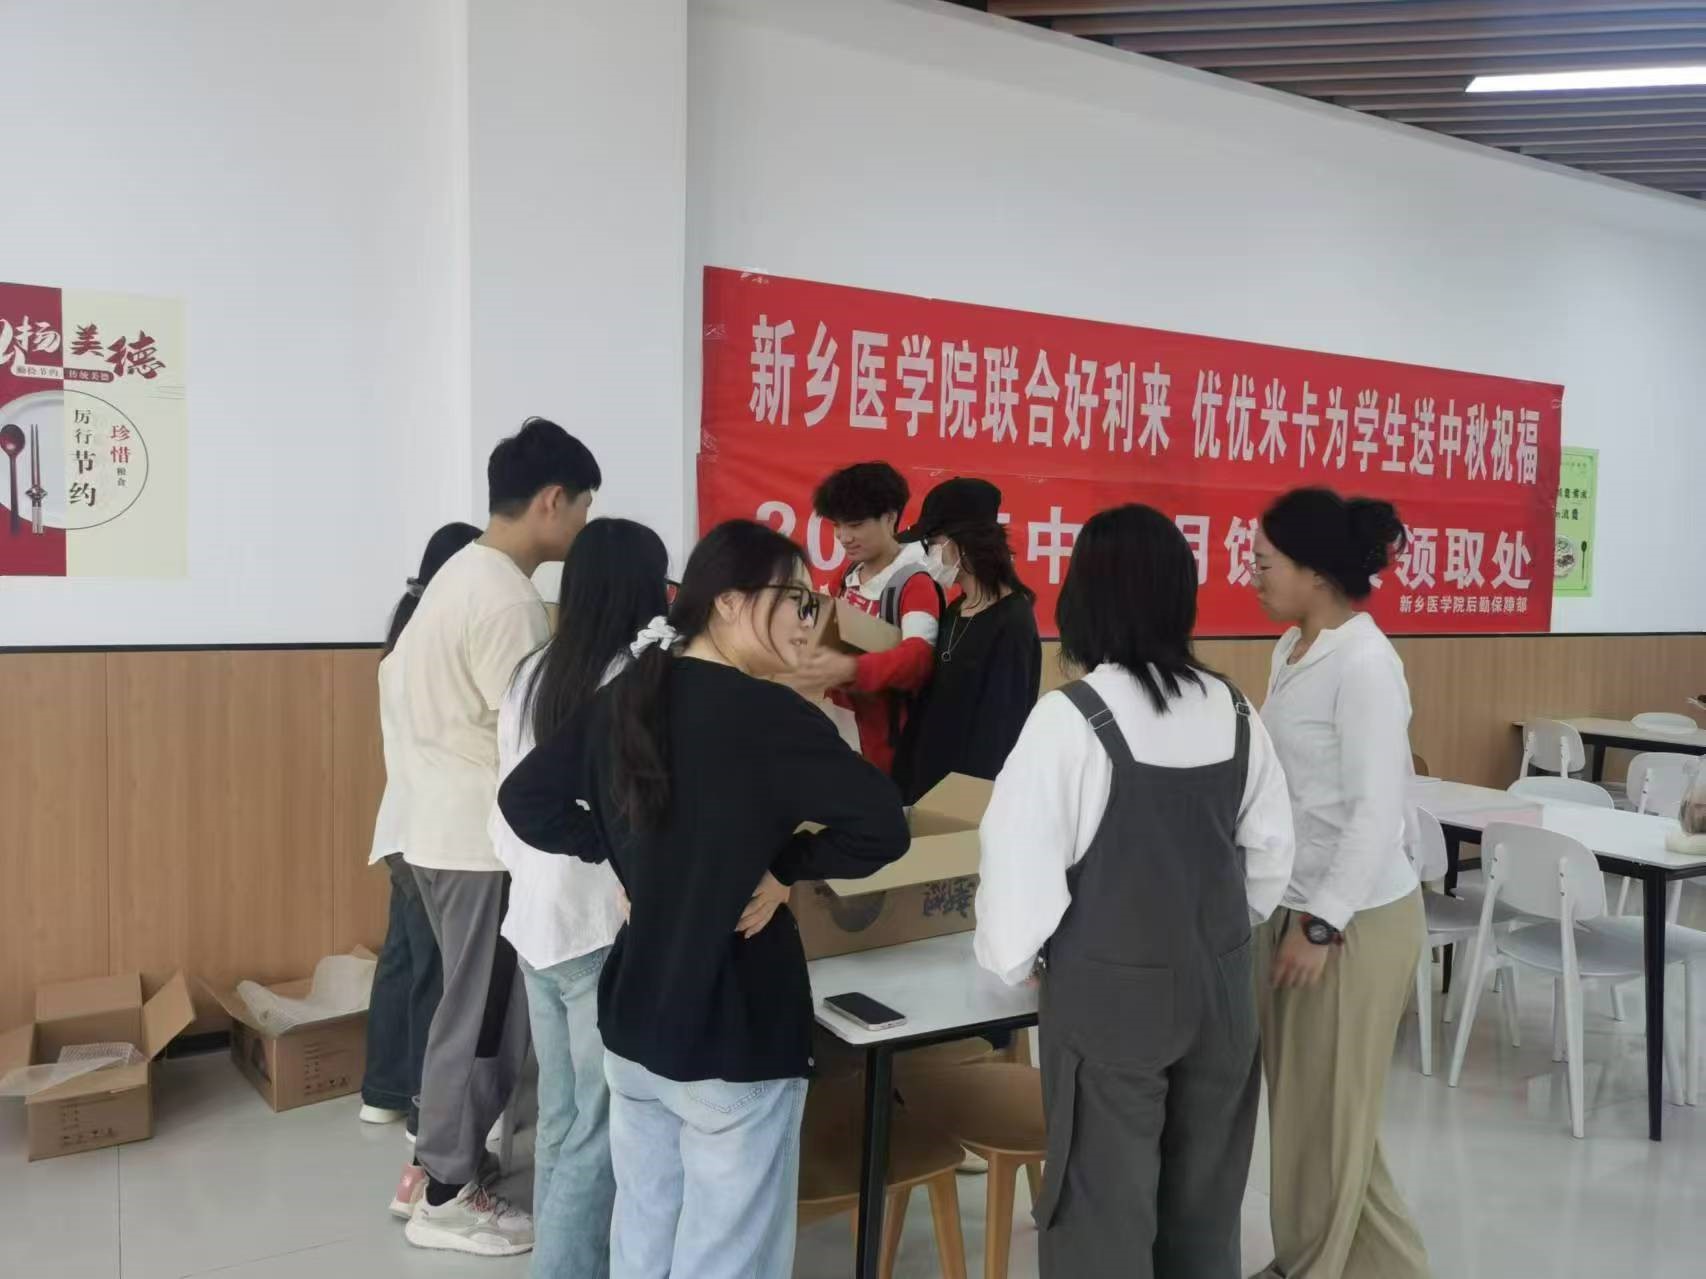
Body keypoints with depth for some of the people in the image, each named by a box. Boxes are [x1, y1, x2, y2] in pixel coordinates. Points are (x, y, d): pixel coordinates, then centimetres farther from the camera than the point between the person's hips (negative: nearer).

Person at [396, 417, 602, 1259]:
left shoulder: (463, 571, 10)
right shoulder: (508, 599, -21)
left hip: (445, 828, 10)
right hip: (483, 840, -10)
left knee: (471, 1010, 19)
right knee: (484, 1018, 4)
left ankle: (436, 1161, 31)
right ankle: (447, 1198, 19)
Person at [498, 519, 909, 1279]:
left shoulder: (623, 698, 2)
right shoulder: (768, 714, -20)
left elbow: (525, 797, 11)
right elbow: (883, 828, -28)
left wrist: (621, 854, 6)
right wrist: (785, 867, -13)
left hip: (631, 1016, 8)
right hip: (733, 1026, -7)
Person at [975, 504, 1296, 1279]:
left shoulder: (1071, 718, -19)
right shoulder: (1231, 709, -1)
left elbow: (1021, 861, -16)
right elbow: (1271, 851, 7)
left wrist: (1010, 961, 1)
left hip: (1112, 995, -5)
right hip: (1222, 987, 6)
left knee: (1105, 1214, 9)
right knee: (1205, 1206, 20)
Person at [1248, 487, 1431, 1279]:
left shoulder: (1364, 665, -19)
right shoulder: (1291, 650, 7)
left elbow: (1378, 811, -21)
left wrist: (1323, 923, -19)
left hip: (1356, 918, -8)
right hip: (1288, 904, 9)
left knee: (1327, 1111, 8)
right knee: (1298, 1104, 17)